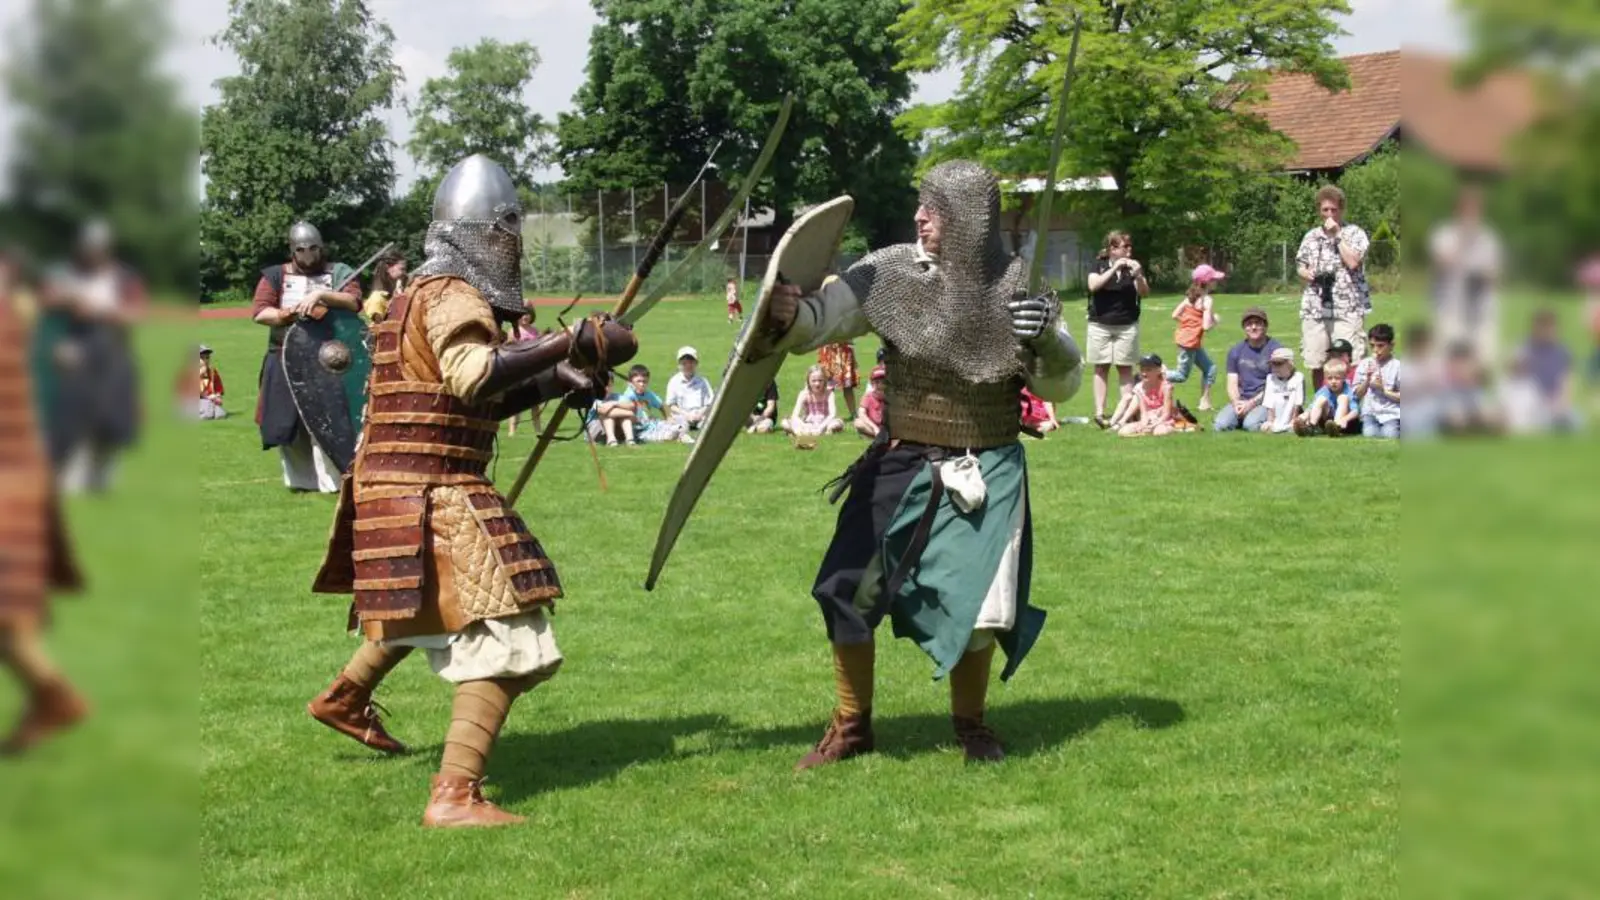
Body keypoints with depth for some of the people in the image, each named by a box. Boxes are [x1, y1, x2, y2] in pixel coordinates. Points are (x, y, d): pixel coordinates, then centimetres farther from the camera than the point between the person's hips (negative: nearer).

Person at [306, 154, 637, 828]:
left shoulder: (427, 294, 16)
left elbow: (478, 402, 19)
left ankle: (344, 697, 56)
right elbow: (473, 377, -35)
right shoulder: (453, 298, -15)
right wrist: (570, 343, -35)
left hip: (395, 488, 11)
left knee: (434, 601, 36)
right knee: (506, 638, -15)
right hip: (434, 494, -11)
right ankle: (454, 795, -21)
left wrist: (555, 381, 6)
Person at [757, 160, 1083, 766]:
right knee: (850, 594, 1)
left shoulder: (1019, 286, -5)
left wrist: (1050, 336, -21)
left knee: (978, 605, 3)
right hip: (900, 466, 1)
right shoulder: (890, 272, -6)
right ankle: (851, 726, 21)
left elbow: (1061, 387, 0)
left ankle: (971, 723, 30)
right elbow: (824, 316, -15)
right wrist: (789, 315, -38)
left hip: (986, 474, -1)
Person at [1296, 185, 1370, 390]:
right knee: (1316, 366, 3)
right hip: (1315, 309, 4)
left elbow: (1353, 262, -11)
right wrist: (1307, 274, -2)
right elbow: (1300, 267, 20)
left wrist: (1337, 235, -7)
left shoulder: (1355, 233, 4)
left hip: (1348, 309, -4)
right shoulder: (1311, 236, 16)